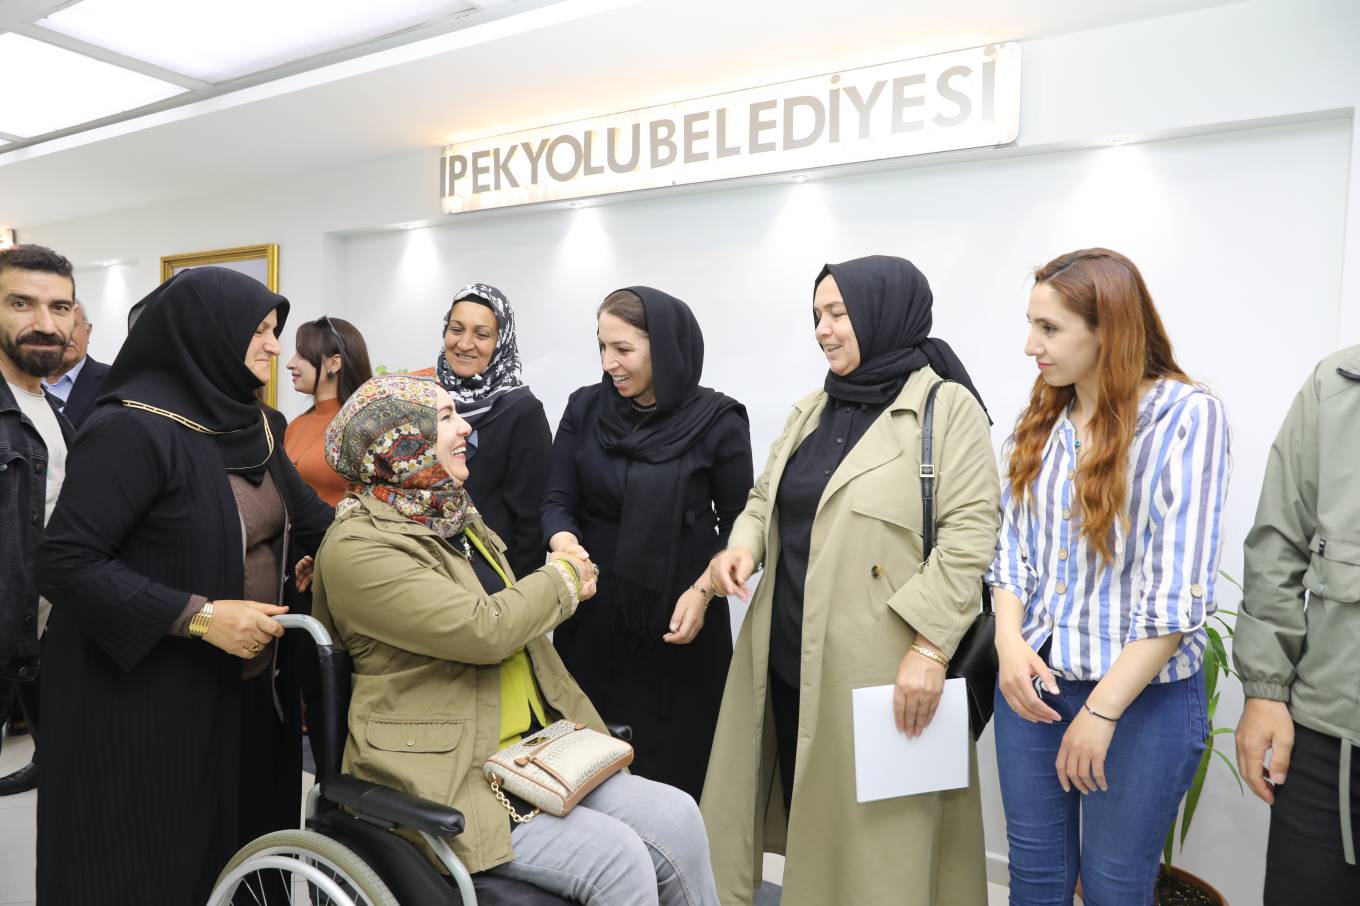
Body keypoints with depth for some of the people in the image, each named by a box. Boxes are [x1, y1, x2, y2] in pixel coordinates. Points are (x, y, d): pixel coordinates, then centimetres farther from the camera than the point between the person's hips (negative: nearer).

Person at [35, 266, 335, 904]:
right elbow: (62, 564, -21)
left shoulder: (250, 425, 6)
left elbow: (309, 519, 13)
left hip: (249, 689, 8)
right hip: (148, 704, -7)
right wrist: (198, 615, -25)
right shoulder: (131, 429, -18)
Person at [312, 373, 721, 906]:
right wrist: (560, 579, -6)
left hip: (533, 751, 8)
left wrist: (569, 583, 7)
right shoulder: (356, 547, -13)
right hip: (445, 779, -7)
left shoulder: (455, 517, 13)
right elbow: (483, 631, -22)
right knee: (617, 859, -21)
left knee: (677, 818, -9)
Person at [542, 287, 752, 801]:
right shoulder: (584, 408, 2)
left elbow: (739, 525, -1)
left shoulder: (717, 421, -7)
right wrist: (566, 545, -21)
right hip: (591, 619, 3)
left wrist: (703, 590, -15)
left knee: (671, 771, 5)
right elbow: (558, 502, 0)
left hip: (677, 623, -3)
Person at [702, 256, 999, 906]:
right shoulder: (811, 409, 13)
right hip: (788, 658, 6)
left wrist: (929, 649, -17)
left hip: (876, 668, -6)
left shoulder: (946, 406, -7)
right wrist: (743, 545, -4)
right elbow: (766, 498, 18)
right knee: (808, 812, 16)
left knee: (871, 827, 6)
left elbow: (970, 534, -13)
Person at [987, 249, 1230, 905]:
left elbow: (1178, 586, -16)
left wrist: (1103, 710, -17)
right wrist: (1009, 639, -10)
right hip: (1032, 681, 5)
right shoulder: (1038, 422, 5)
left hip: (1144, 696, -4)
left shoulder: (1186, 415, -11)